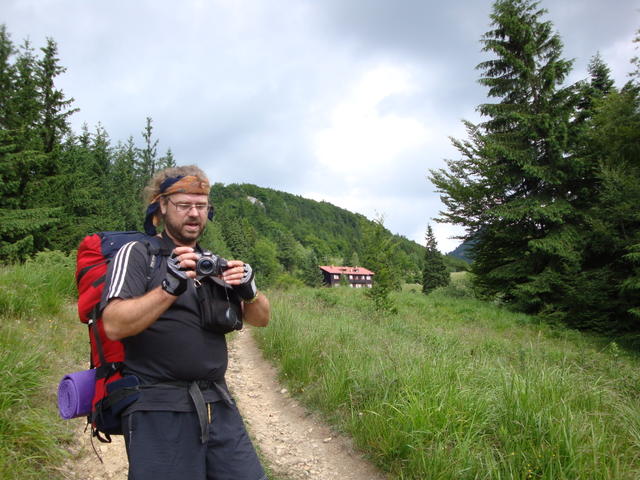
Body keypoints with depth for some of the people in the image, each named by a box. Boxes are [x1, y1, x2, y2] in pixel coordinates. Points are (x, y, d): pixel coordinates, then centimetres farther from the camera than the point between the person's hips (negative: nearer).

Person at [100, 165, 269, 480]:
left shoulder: (213, 262, 14)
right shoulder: (137, 254, -2)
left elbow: (260, 318, 9)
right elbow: (113, 325, -15)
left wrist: (248, 291, -12)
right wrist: (170, 287, -27)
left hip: (218, 406, 5)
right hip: (158, 411, -5)